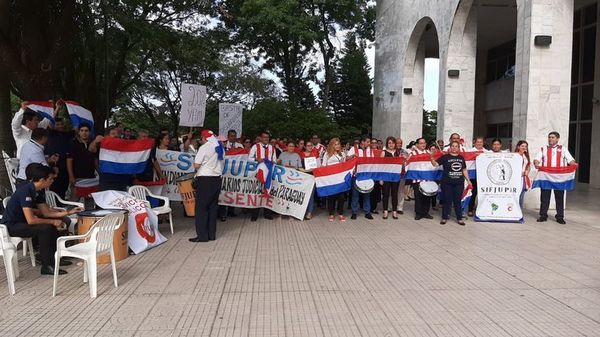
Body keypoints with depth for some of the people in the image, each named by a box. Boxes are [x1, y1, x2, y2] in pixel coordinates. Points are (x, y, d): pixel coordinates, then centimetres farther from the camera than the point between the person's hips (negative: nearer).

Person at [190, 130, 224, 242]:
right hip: (217, 178, 7)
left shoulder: (204, 147, -11)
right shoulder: (220, 148, 9)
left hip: (205, 179, -7)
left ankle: (202, 235, 0)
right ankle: (212, 234, 16)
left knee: (201, 207, 0)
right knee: (213, 206, 12)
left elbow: (196, 165, -13)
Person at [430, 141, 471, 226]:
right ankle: (444, 217, 15)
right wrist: (432, 158, -26)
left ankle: (459, 218, 16)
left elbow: (464, 170, 16)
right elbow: (435, 164, -7)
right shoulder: (445, 157, -2)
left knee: (458, 201, 7)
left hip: (459, 183, 3)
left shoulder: (461, 158, 10)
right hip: (447, 183, -3)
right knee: (447, 200, 3)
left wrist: (468, 180, 13)